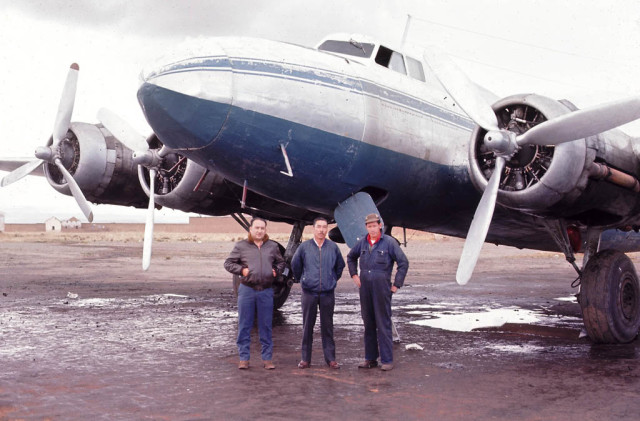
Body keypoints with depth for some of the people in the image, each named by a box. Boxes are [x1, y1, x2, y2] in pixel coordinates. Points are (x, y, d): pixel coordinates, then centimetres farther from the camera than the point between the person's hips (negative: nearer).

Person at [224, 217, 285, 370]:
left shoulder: (272, 246, 11)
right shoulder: (241, 246, 5)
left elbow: (281, 263, 24)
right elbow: (228, 263, 8)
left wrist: (276, 271, 4)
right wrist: (241, 270, -7)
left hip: (266, 291, 1)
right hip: (247, 289, -1)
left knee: (266, 326, 5)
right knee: (244, 326, 2)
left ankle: (267, 358, 13)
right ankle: (244, 358, 11)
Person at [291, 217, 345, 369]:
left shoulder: (333, 247, 3)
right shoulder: (304, 247, 1)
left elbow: (340, 265, 18)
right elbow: (295, 265, 13)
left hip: (328, 293, 1)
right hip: (309, 293, 0)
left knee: (327, 326, 5)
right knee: (307, 326, 4)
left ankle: (330, 358, 11)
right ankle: (305, 358, 11)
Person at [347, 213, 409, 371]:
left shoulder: (389, 242, -5)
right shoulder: (362, 243, 9)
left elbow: (403, 263, -4)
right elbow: (350, 257, 27)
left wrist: (396, 284, -6)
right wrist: (354, 275, 15)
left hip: (381, 288, -5)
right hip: (365, 288, 5)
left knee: (383, 324, -3)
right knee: (368, 324, 10)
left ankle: (387, 360, 2)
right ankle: (370, 358, 18)